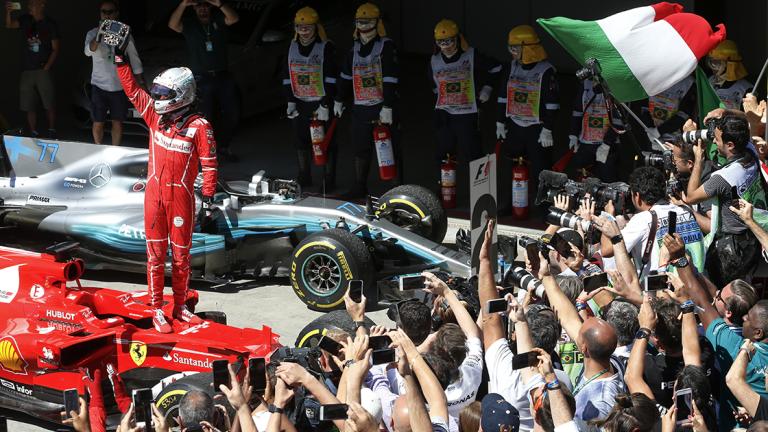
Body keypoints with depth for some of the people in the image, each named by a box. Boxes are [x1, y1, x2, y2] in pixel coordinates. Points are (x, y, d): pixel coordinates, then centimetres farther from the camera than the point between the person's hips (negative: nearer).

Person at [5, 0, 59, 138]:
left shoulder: (50, 25, -2)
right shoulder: (26, 20, 10)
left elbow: (56, 49, -3)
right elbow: (9, 25, 1)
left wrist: (46, 67, -10)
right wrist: (8, 12, -19)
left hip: (43, 69, -4)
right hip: (27, 69, 4)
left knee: (49, 104, -7)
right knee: (28, 106, 4)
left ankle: (52, 131, 2)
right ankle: (33, 133, 9)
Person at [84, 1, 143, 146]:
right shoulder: (93, 33, -3)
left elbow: (135, 60, 8)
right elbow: (88, 51, -24)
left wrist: (141, 83, 4)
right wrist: (100, 34, -40)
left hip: (120, 86, 1)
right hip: (99, 85, -1)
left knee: (117, 122, 9)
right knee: (98, 123, 5)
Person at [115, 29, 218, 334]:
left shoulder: (199, 126, -12)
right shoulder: (155, 115, 2)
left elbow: (209, 163, -10)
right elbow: (133, 90, 8)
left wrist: (208, 195, -13)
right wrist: (120, 59, 4)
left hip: (181, 195, -4)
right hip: (154, 193, 4)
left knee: (181, 253, 8)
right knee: (155, 252, 6)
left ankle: (180, 306, 22)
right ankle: (157, 310, 11)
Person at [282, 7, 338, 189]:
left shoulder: (326, 48, -9)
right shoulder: (292, 47, 9)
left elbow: (330, 80, -11)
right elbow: (287, 76, 13)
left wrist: (325, 105, -15)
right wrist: (290, 101, 5)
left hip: (321, 103, -5)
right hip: (300, 103, 5)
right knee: (301, 141, 11)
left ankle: (329, 181, 4)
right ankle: (304, 179, 23)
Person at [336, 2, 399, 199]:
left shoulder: (386, 46, -10)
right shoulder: (355, 49, 13)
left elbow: (390, 79, -16)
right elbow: (346, 76, 24)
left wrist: (387, 108, -20)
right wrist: (339, 100, 26)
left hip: (382, 107, -6)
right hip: (360, 108, 6)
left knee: (390, 149, -2)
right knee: (360, 148, 10)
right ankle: (359, 186, 20)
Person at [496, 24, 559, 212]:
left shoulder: (546, 71, -13)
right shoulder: (510, 68, 6)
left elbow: (552, 104, -12)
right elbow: (503, 96, 15)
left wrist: (547, 130, -14)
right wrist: (500, 122, 13)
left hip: (537, 129, -6)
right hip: (514, 127, 6)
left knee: (539, 169, -1)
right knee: (506, 166, 5)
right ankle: (505, 204, 15)